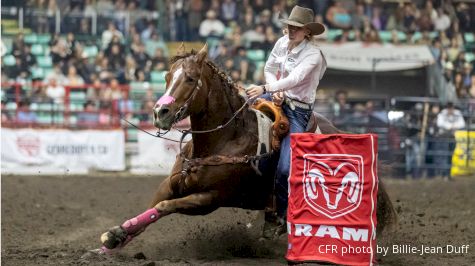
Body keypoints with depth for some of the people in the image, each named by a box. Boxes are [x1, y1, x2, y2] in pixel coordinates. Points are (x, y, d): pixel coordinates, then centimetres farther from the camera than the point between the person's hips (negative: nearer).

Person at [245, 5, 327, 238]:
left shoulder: (313, 55, -18)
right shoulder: (282, 43, 1)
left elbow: (294, 79, -30)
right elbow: (269, 69, 10)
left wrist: (265, 88, -39)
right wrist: (276, 91, -9)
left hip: (298, 110, -7)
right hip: (279, 99, 7)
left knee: (285, 169, -17)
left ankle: (280, 218, -1)